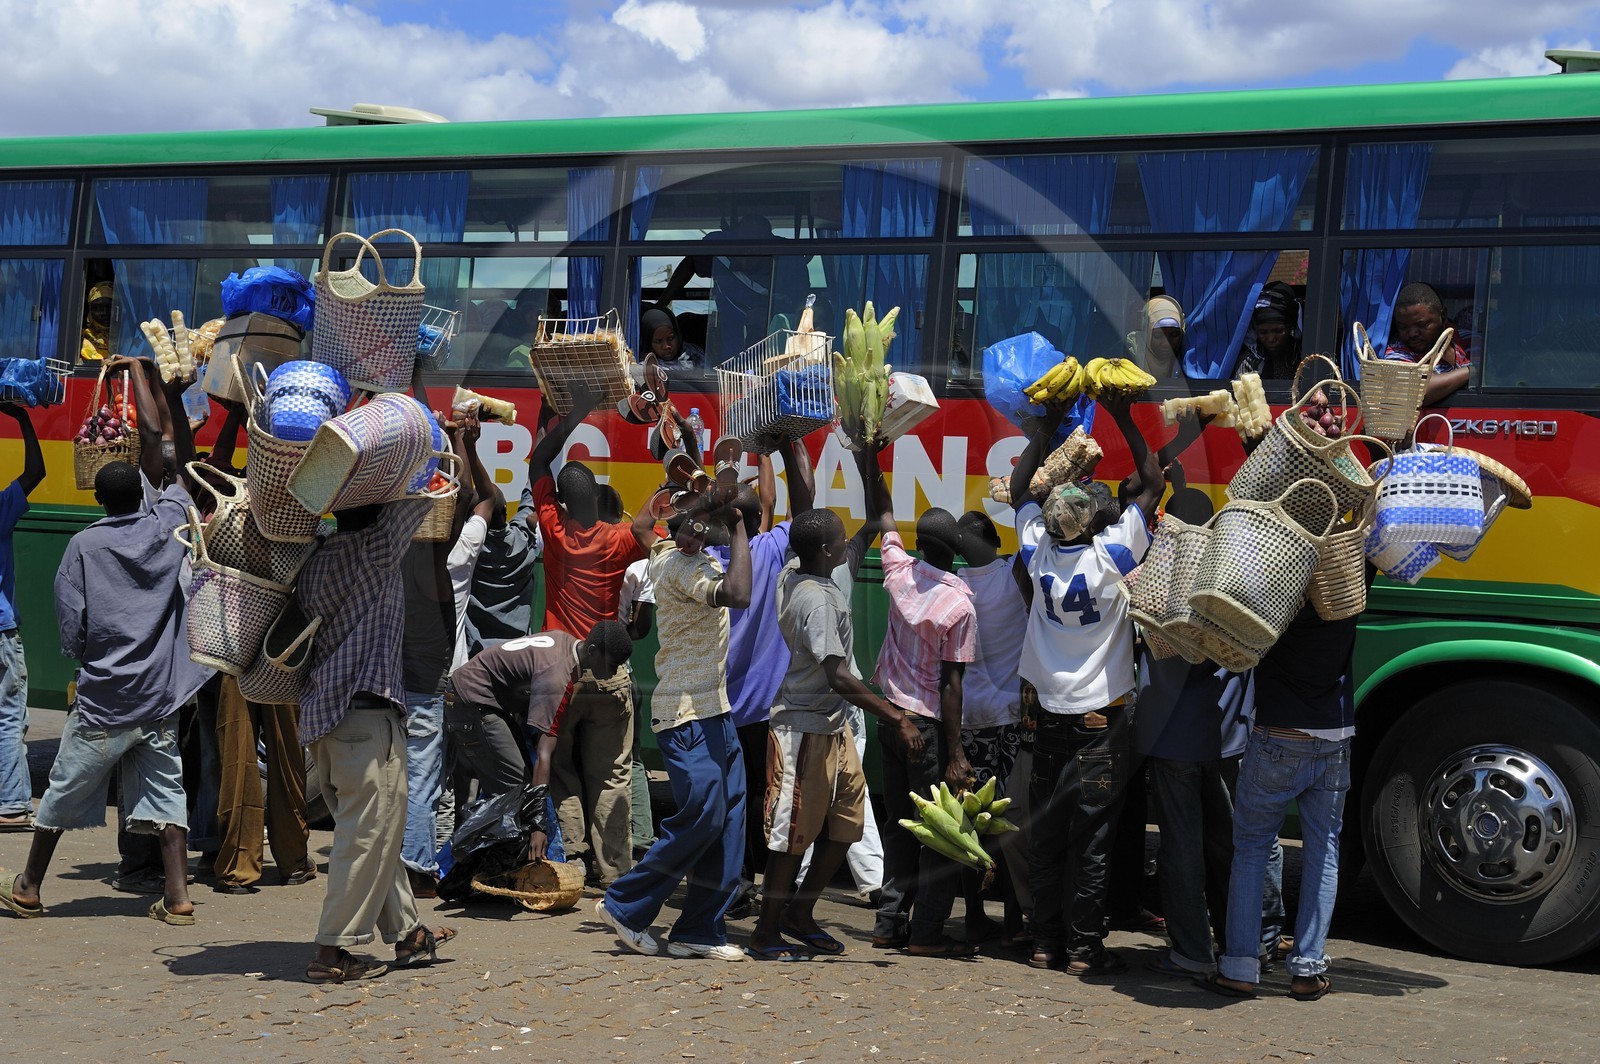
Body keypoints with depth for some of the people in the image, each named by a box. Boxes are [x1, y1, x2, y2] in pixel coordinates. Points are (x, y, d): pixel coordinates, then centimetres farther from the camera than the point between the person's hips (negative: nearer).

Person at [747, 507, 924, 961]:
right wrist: (897, 717, -29)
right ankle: (767, 932, 9)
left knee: (848, 818, 14)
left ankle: (800, 913, 24)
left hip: (831, 724, 10)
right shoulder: (819, 600, -24)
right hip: (806, 729, -10)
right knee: (795, 832, -1)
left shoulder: (791, 575, 1)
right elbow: (839, 677, -30)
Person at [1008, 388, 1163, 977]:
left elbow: (1020, 488, 14)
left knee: (1045, 832, 9)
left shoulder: (1039, 554, -4)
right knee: (1090, 836, -1)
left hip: (1049, 713, 4)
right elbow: (1153, 485, -4)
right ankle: (1084, 948, 2)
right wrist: (1124, 418, 1)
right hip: (1101, 717, -4)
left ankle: (1046, 943, 14)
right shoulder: (1111, 555, -14)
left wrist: (1048, 423, 16)